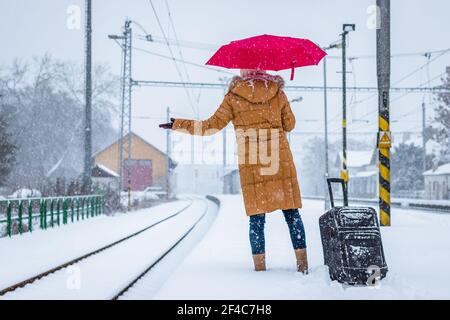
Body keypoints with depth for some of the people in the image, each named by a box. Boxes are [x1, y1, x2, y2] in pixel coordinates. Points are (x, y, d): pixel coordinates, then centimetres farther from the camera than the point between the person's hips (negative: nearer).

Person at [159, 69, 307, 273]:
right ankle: (302, 264, 3)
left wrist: (177, 124, 8)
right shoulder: (278, 92, 5)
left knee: (257, 216, 4)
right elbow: (289, 124, 13)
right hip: (281, 163, 1)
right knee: (292, 213, 4)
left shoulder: (234, 96, 0)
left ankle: (259, 265, 5)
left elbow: (212, 126, 0)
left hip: (251, 166, -1)